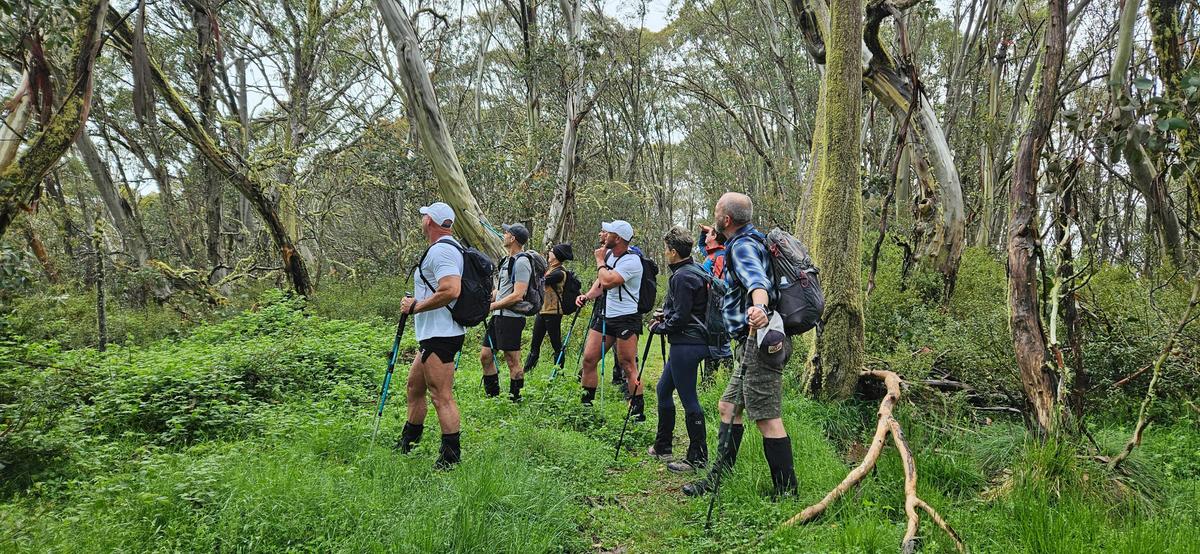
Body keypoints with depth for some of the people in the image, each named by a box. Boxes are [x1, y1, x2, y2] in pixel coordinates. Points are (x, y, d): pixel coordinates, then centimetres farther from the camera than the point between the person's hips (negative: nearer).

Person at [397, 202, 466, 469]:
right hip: (435, 334, 12)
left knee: (441, 396, -8)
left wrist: (415, 307, -18)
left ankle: (451, 455, -4)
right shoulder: (451, 247, 18)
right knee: (415, 385, 22)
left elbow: (451, 290, -29)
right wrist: (417, 303, 18)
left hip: (440, 335, -12)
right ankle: (408, 440, 36)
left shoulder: (440, 250, -16)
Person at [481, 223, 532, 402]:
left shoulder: (521, 262, -14)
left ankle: (515, 397, 6)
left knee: (512, 361, -3)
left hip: (511, 318, -10)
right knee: (485, 356, 13)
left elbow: (517, 295, -21)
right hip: (498, 316, 10)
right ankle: (492, 395, 23)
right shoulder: (507, 260, 17)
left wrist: (492, 306, -15)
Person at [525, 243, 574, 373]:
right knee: (535, 344, 13)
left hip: (553, 312, -9)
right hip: (542, 309, 9)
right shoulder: (550, 268, 11)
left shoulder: (559, 272, -17)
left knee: (556, 345, 1)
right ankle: (527, 371, 19)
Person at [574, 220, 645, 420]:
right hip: (605, 316, 8)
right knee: (588, 359, 6)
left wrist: (600, 260, -12)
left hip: (626, 319, -8)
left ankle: (638, 410, 2)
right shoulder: (609, 255, 10)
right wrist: (587, 296, 1)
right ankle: (586, 403, 18)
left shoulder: (631, 261, -18)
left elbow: (607, 281, -28)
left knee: (628, 366, -6)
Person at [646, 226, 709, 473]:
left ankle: (697, 458, 3)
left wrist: (659, 327, -4)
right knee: (663, 389, 19)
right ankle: (662, 446, 28)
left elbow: (681, 318, -19)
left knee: (689, 399, -4)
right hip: (688, 342, 11)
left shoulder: (682, 277, -17)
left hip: (686, 344, -11)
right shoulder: (695, 271, 14)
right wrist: (666, 317, 16)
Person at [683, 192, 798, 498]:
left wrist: (759, 307, -57)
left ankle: (787, 493, -2)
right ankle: (719, 477, 23)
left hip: (760, 340, -11)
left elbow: (758, 280, -35)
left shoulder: (742, 246, -13)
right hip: (756, 341, 11)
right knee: (728, 406, 15)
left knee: (767, 418, -8)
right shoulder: (754, 239, 18)